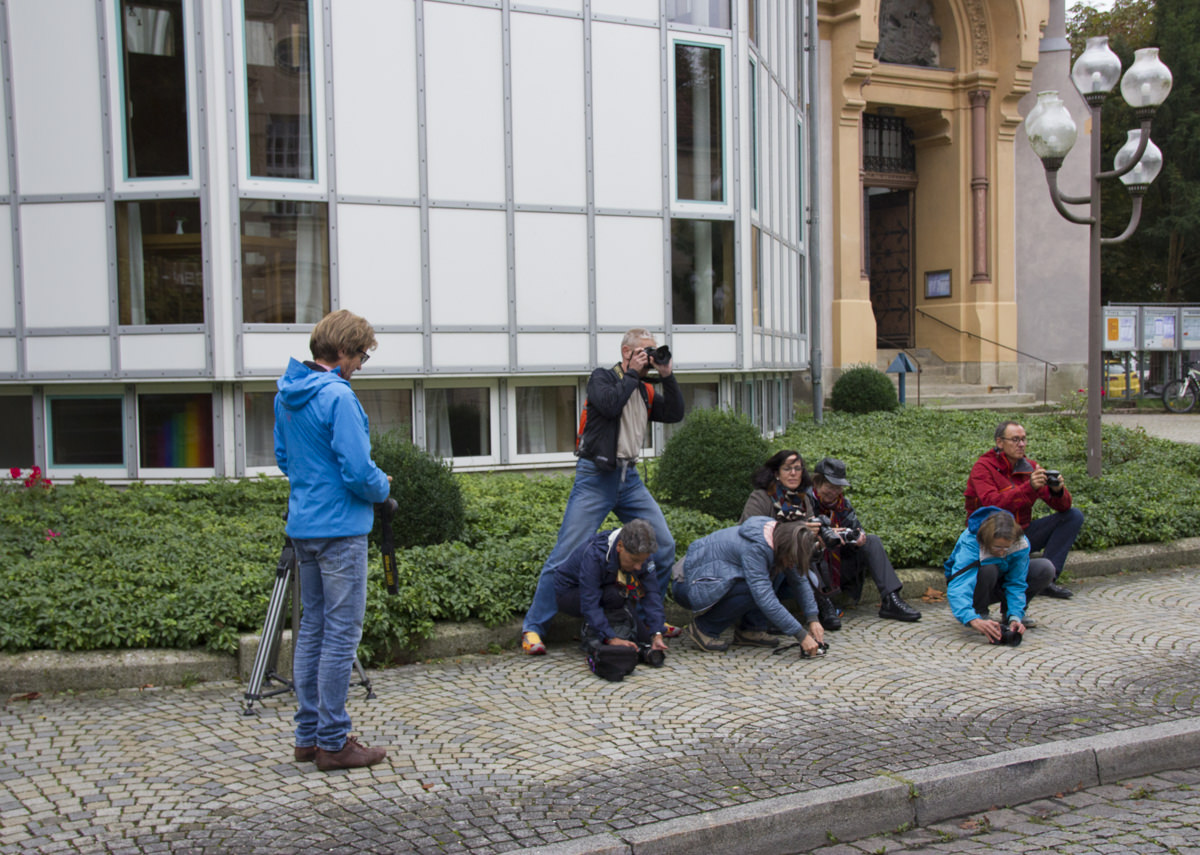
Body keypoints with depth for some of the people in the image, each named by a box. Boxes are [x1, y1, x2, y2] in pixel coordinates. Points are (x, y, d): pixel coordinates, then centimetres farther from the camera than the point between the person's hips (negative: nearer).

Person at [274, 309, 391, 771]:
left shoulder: (286, 395, 10)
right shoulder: (337, 396, -18)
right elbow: (358, 471, -20)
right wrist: (382, 488, -1)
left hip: (303, 525, 9)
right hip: (340, 527, -9)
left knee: (312, 627, 14)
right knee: (342, 633, -2)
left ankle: (309, 734, 21)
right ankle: (333, 742, 4)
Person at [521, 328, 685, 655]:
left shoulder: (646, 391, 17)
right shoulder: (602, 378, -1)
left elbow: (675, 414, 8)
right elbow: (610, 405, -20)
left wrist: (666, 376, 2)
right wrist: (632, 373, -9)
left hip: (629, 478, 7)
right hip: (595, 478, -6)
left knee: (664, 547, 2)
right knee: (567, 553, -9)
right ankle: (533, 628, -2)